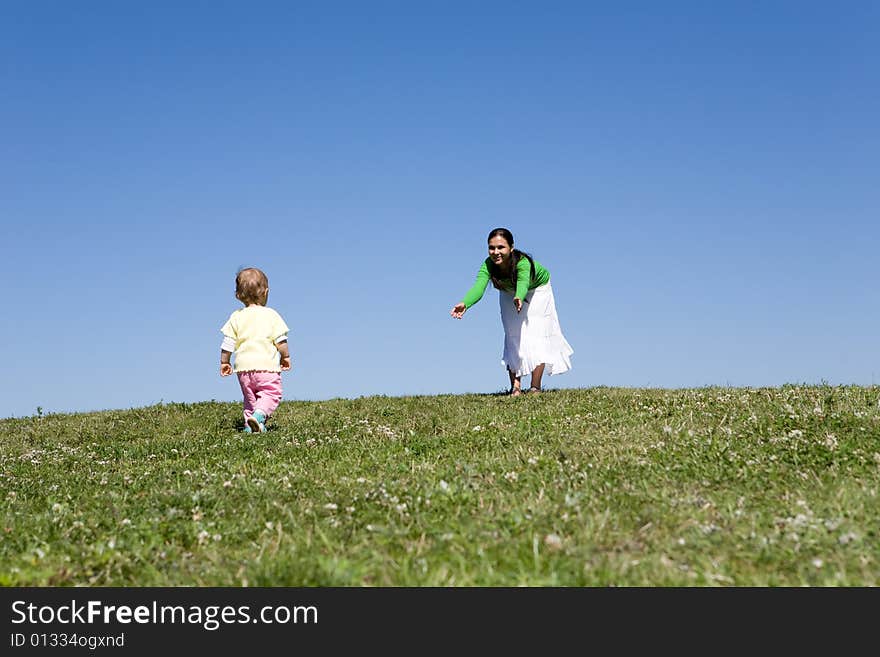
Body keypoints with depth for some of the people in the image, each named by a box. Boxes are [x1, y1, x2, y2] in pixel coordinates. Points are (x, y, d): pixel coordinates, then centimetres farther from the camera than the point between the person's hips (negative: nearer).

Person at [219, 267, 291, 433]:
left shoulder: (236, 317, 6)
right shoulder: (271, 315, -2)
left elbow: (228, 343, 5)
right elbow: (280, 340, -2)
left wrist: (224, 362, 15)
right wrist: (285, 356, 13)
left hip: (243, 365, 4)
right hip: (266, 364, -4)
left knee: (250, 397, 19)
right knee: (271, 393, -3)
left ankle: (250, 423, 12)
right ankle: (259, 414, -28)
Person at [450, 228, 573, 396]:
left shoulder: (522, 262, -44)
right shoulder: (488, 265, -35)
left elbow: (523, 283, -62)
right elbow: (478, 287, -51)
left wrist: (519, 298, -85)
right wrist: (465, 304, -71)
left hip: (537, 289, -3)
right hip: (509, 293, 3)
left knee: (537, 332, -12)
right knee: (513, 336, -2)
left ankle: (535, 387, -6)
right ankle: (515, 386, 3)